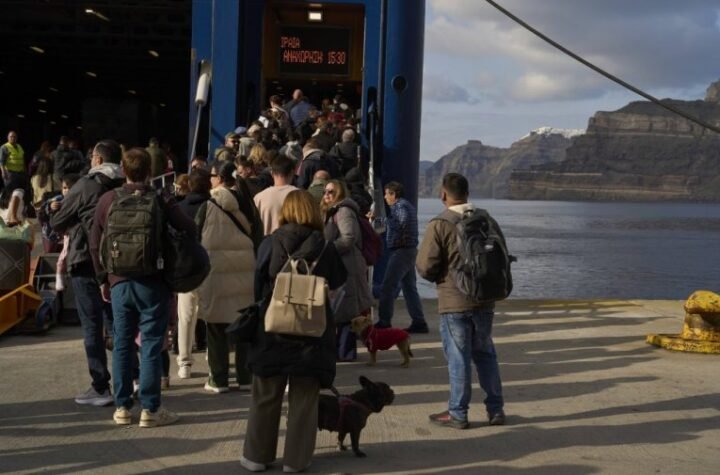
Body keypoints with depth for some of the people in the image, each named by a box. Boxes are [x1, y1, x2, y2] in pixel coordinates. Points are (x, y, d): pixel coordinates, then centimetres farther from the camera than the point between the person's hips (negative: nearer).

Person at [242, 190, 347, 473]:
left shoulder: (270, 244, -6)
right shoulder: (325, 248, -7)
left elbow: (258, 287, -2)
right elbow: (338, 282, 3)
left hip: (273, 328, 0)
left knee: (266, 396, 12)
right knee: (304, 399, 8)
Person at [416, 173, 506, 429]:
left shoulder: (439, 225, -13)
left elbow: (425, 266, -14)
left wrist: (441, 278, 6)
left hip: (453, 302, -5)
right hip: (484, 300, 5)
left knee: (458, 358, 3)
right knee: (485, 354, 16)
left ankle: (457, 413, 10)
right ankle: (495, 409, 20)